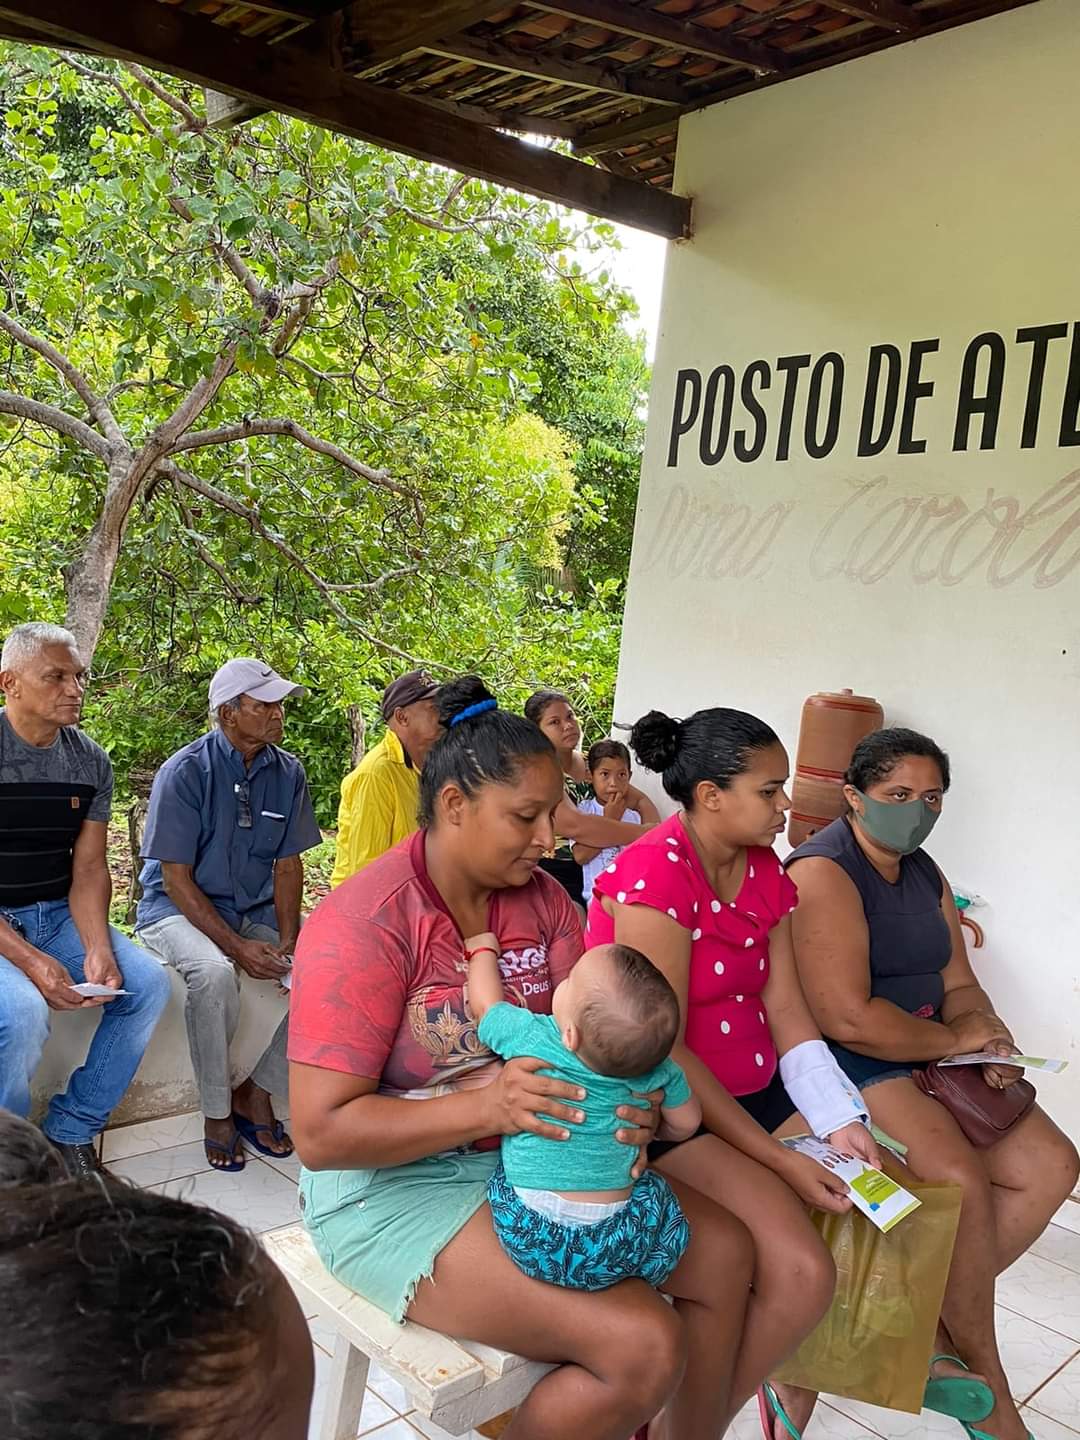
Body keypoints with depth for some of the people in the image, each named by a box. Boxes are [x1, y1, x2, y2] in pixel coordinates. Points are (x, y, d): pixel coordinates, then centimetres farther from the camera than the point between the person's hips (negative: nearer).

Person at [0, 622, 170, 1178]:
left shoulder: (91, 761, 2)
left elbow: (88, 867, 2)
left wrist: (98, 950, -16)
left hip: (59, 914, 6)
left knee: (147, 983, -13)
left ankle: (71, 1132, 2)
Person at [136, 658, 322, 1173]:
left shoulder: (288, 772, -1)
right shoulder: (184, 772, -15)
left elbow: (288, 864, 3)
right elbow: (176, 877, -15)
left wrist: (288, 940, -13)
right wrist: (237, 946, -24)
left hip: (256, 908, 5)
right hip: (179, 907, -5)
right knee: (214, 973, -36)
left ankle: (256, 1092, 0)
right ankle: (217, 1113, -13)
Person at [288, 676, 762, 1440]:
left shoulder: (542, 897, 0)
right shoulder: (364, 925, -21)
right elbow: (321, 1132, -22)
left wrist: (627, 1101, -21)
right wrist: (485, 1106, -33)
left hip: (533, 1151, 7)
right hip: (394, 1184, -7)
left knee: (723, 1253, 1)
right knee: (643, 1346, -19)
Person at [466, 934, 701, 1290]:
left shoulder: (529, 1038, -16)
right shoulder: (658, 1072, -11)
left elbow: (485, 1003, 4)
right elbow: (686, 1123, 8)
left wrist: (483, 949, 21)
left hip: (530, 1242, -1)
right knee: (656, 1190, 25)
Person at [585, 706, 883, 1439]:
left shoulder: (766, 872, 5)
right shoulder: (655, 876, -21)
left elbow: (786, 1012, 2)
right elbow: (663, 1052, -21)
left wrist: (841, 1121, -12)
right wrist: (779, 1159, -20)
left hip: (756, 1088, 9)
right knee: (802, 1272, -22)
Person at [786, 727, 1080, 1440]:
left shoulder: (926, 875, 13)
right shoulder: (824, 871, -17)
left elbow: (959, 985, 15)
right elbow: (847, 1018, -24)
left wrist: (987, 1035, -8)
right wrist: (955, 1040, -12)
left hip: (926, 1060, 9)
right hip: (841, 1064, -9)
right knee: (960, 1177, -25)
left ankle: (935, 1318, 5)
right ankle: (984, 1379, 0)